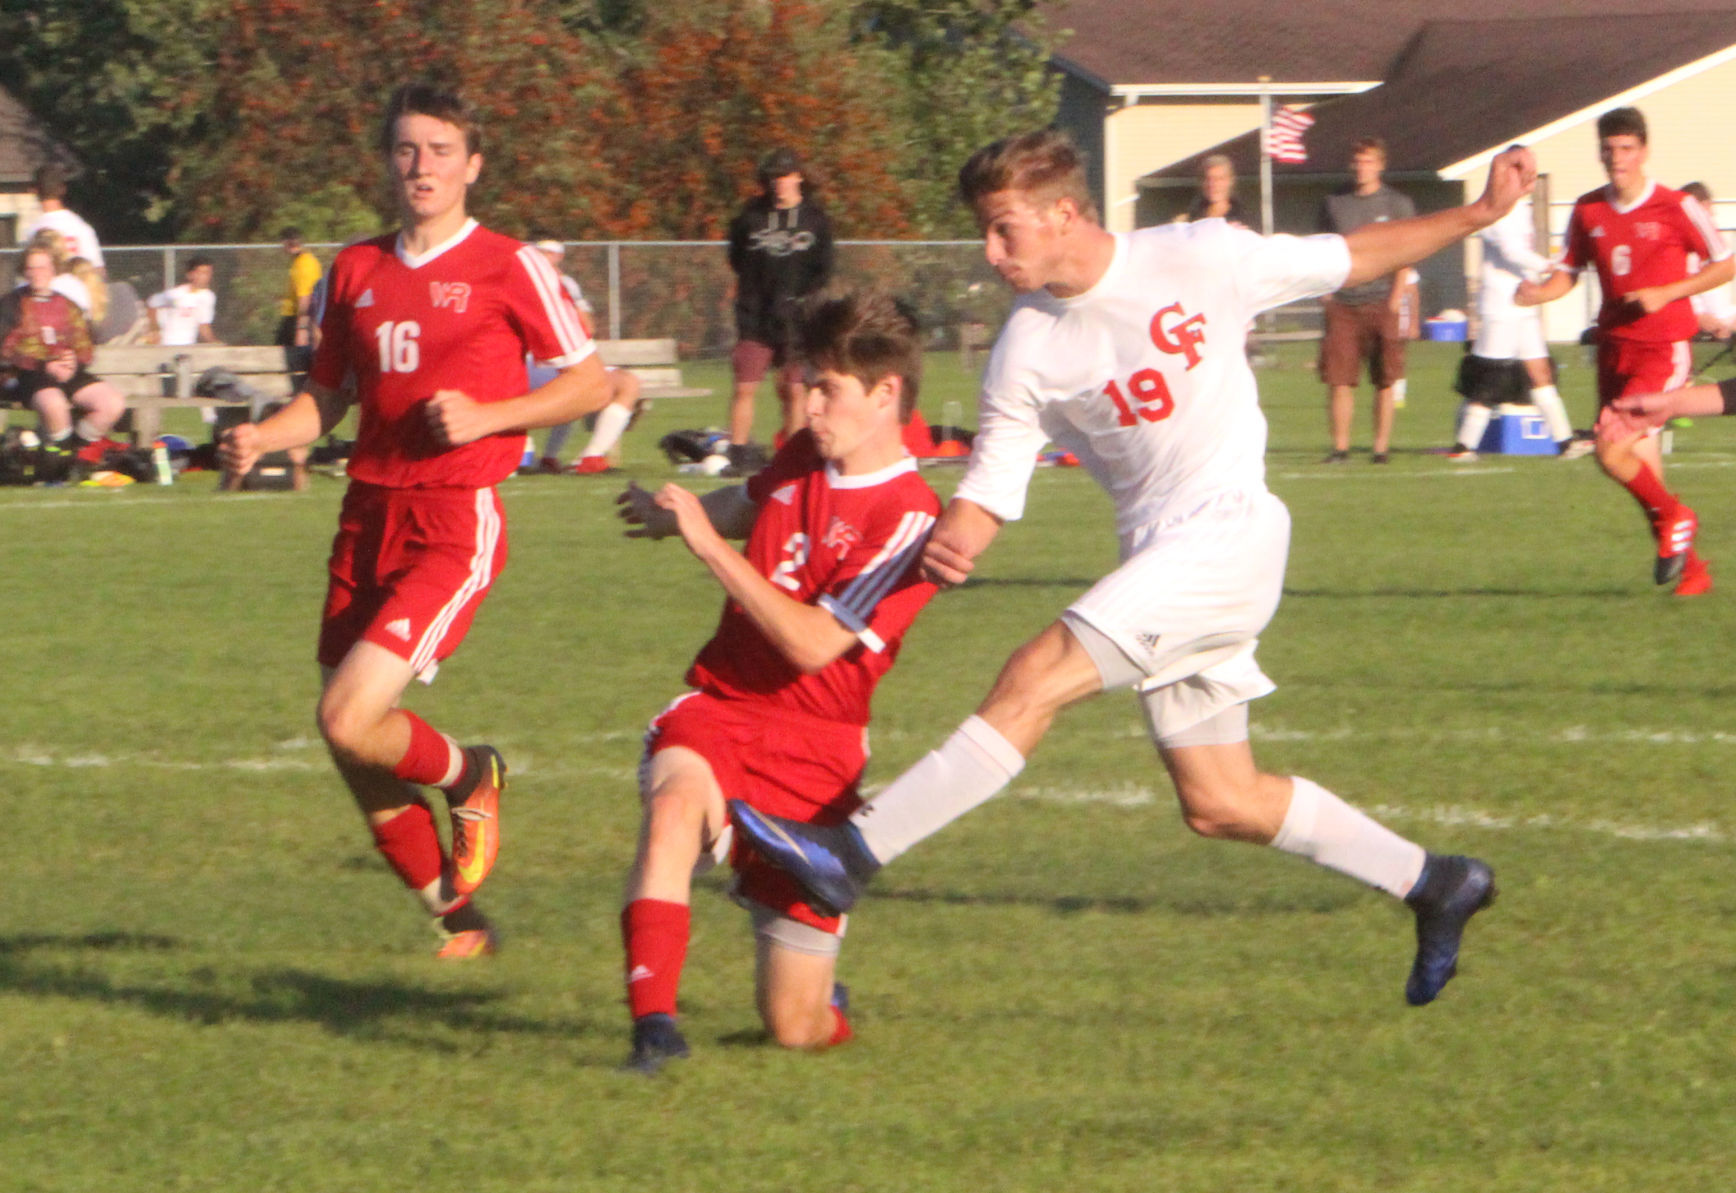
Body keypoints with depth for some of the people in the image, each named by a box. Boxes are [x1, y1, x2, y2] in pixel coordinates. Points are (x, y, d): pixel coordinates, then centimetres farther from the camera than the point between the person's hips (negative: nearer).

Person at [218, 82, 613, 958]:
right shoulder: (355, 271, 12)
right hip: (368, 515, 6)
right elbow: (327, 396, 18)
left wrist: (486, 416, -13)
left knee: (348, 719, -19)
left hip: (455, 522, -6)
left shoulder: (507, 268, -3)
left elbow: (591, 385, 0)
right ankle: (459, 919, 25)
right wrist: (260, 440, -2)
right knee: (353, 753, 6)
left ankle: (468, 779, 13)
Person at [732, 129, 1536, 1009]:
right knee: (1218, 805, 8)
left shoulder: (1198, 259, -6)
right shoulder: (1027, 351, 3)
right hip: (1152, 556, 6)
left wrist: (1479, 214, 3)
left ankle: (854, 852, -22)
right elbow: (988, 493, 1)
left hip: (1230, 530, -6)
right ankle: (1432, 884, 24)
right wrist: (947, 542, -22)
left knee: (1037, 678, -20)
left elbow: (1353, 259, 8)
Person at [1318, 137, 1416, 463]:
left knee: (1385, 381, 0)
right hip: (1342, 303, 2)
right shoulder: (1333, 204, 12)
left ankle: (1382, 446, 7)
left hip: (1381, 304, -2)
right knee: (1338, 379, -5)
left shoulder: (1397, 204, 5)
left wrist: (1396, 299, -7)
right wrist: (1325, 292, 5)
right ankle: (1340, 446, 1)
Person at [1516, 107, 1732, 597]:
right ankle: (1691, 569, 22)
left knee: (1612, 452, -20)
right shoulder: (1588, 211, 5)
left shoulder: (1675, 208, -8)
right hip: (1614, 348, 5)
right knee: (1644, 473, 7)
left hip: (1663, 350, -5)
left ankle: (1674, 518, 7)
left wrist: (1665, 294, -13)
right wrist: (1538, 292, -10)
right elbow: (1568, 273, 12)